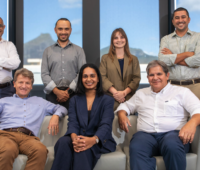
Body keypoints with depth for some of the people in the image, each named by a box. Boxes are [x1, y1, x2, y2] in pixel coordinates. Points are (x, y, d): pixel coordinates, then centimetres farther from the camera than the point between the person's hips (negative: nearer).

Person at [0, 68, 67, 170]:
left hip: (28, 137, 1)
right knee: (8, 150, -41)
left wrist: (55, 116, 8)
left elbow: (61, 108, 32)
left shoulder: (40, 102, 33)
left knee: (41, 150, -38)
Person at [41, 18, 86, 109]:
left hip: (73, 93, 0)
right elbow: (44, 74, 6)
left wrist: (68, 91, -9)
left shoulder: (79, 50, 12)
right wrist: (57, 91, -8)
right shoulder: (48, 51, 15)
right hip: (53, 94, 1)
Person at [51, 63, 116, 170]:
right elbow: (73, 123, 1)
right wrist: (74, 138, -25)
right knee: (63, 141, -32)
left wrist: (93, 140, -31)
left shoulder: (107, 100, 9)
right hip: (79, 139, 3)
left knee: (83, 148, -37)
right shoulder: (74, 100, 18)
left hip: (100, 141, -2)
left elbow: (105, 125, -7)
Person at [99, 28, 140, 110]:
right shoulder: (105, 58, 13)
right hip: (110, 100, -1)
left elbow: (136, 79, 5)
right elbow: (102, 77, 1)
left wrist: (124, 92, -11)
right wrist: (114, 92, -12)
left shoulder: (133, 59, 15)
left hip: (129, 99, 1)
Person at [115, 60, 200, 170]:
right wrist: (122, 115, 7)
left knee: (172, 145, -38)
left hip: (173, 133, -1)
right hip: (146, 135, 1)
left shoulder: (181, 92, 15)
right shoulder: (140, 93, 28)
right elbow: (125, 106, 34)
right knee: (136, 148, -36)